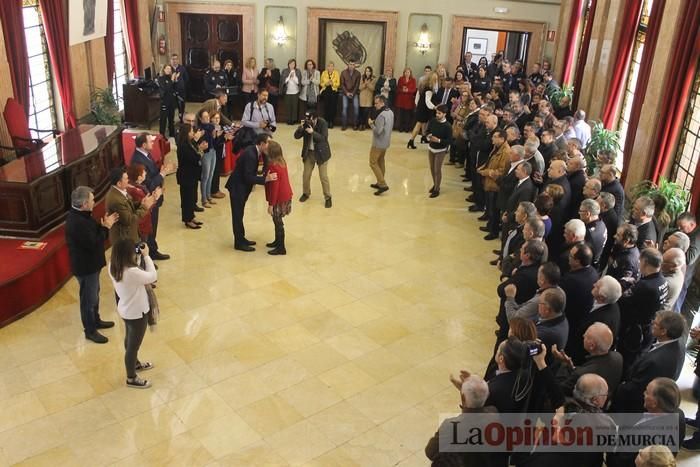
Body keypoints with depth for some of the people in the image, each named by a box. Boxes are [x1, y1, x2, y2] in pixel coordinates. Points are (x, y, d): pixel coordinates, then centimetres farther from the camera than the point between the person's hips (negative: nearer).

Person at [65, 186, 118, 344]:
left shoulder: (80, 215, 2)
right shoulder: (77, 223, -31)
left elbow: (94, 232, 10)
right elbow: (93, 243, -28)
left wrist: (104, 224, -6)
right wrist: (106, 227, -18)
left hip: (90, 264, 10)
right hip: (85, 267, -10)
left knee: (94, 294, 25)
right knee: (88, 299, 6)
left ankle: (96, 321, 43)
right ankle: (90, 331, 21)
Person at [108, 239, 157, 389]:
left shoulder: (113, 267, -12)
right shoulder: (132, 272, -38)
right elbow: (153, 277, -21)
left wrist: (139, 257, -9)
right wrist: (146, 256, -16)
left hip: (126, 310, 8)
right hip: (137, 313, -8)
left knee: (130, 340, 30)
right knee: (133, 345, 13)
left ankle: (135, 364, 56)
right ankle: (131, 378, 33)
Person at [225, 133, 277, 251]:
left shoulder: (256, 152, 0)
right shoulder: (250, 154, -28)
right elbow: (248, 177, -31)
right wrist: (265, 179, -38)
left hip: (243, 186, 9)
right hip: (237, 187, -9)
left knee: (239, 214, 19)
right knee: (237, 215, 1)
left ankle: (241, 238, 30)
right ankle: (239, 243, 11)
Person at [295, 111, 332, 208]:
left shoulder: (322, 123, -18)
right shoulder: (305, 123, -8)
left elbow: (324, 138, -23)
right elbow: (296, 136, -9)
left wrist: (313, 132, -33)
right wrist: (300, 127, -26)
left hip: (321, 153, -4)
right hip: (308, 153, 4)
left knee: (323, 176, -1)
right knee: (306, 175, 11)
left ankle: (328, 197, 13)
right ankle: (306, 193, 34)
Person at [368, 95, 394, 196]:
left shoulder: (381, 115, -26)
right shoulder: (390, 112, 4)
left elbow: (378, 131, -27)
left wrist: (371, 124, -11)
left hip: (378, 143, -9)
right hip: (386, 142, 9)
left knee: (373, 163, 0)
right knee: (380, 162, 20)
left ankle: (383, 185, -2)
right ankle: (380, 183, 29)